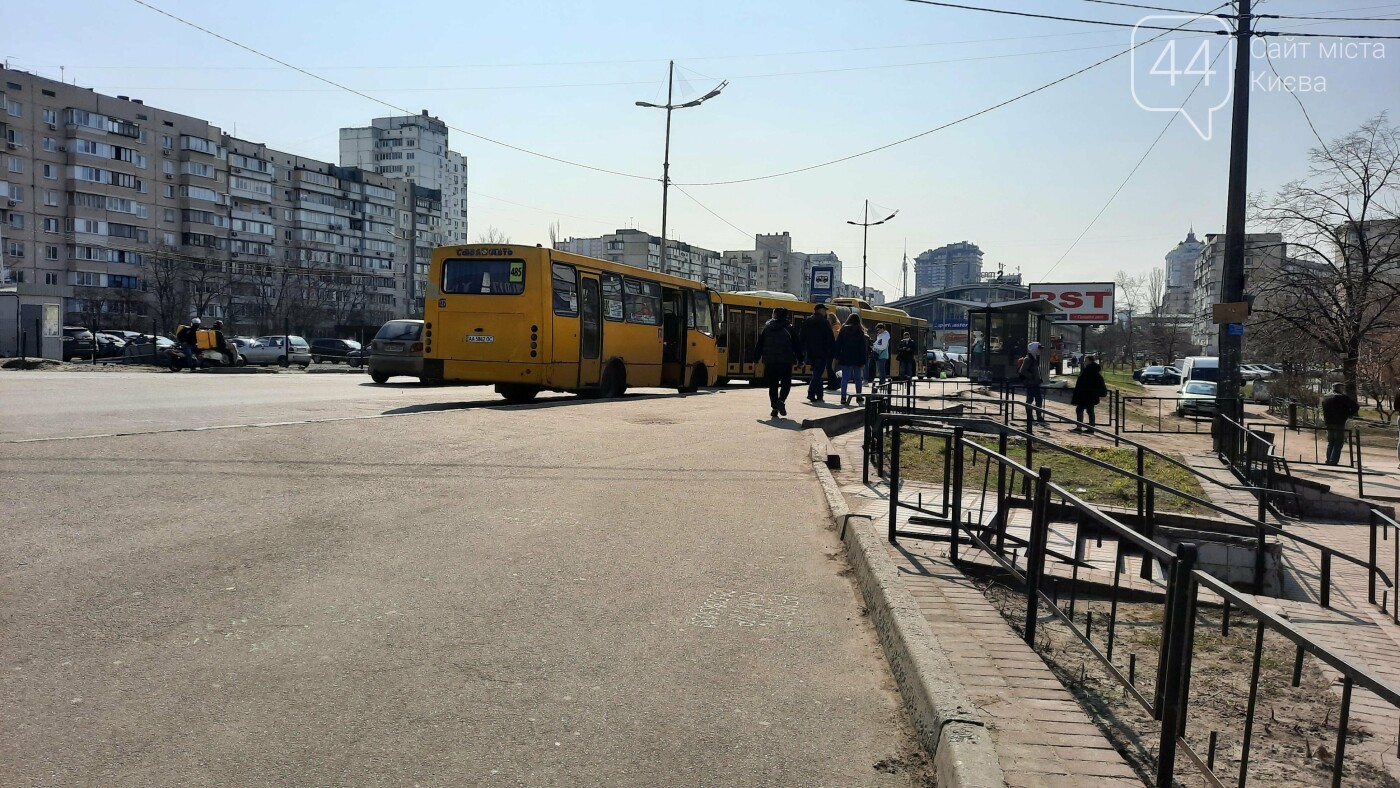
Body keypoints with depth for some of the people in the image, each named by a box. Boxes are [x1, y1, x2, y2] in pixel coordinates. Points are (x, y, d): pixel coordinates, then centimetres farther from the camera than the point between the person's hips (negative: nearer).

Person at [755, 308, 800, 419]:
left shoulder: (767, 327, 5)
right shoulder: (789, 329, 0)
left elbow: (760, 344, 5)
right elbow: (795, 345, 0)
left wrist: (757, 359, 10)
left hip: (769, 361, 2)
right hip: (785, 361, -2)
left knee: (773, 385, 8)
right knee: (786, 383, 8)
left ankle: (775, 408, 4)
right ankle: (781, 400, -17)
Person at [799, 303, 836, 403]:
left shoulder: (806, 322, 11)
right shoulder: (824, 322, -7)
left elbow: (802, 338, 11)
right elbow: (830, 339, -9)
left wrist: (803, 352, 14)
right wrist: (833, 350, -3)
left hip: (810, 353, 6)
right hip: (822, 353, -6)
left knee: (817, 373, 14)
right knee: (818, 373, -5)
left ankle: (819, 395, 13)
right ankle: (811, 393, -18)